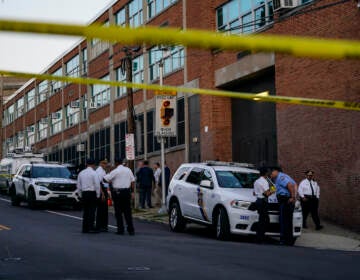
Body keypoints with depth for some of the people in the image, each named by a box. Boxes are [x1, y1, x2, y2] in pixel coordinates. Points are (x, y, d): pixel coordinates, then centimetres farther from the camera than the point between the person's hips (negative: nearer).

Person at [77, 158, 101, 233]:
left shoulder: (81, 173, 8)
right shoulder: (94, 173, -9)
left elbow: (79, 186, 12)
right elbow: (97, 185, -11)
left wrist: (80, 195, 20)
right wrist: (98, 195, -3)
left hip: (84, 193, 5)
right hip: (92, 193, -5)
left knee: (85, 211, 10)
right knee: (92, 211, -3)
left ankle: (85, 228, 11)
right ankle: (91, 228, -7)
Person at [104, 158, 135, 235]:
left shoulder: (115, 171, -10)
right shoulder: (128, 170, 6)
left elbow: (106, 179, -11)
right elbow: (132, 181, 8)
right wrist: (131, 189, 15)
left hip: (117, 192, -5)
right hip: (127, 192, 5)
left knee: (118, 212, 3)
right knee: (127, 211, 9)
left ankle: (120, 230, 2)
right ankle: (131, 230, 7)